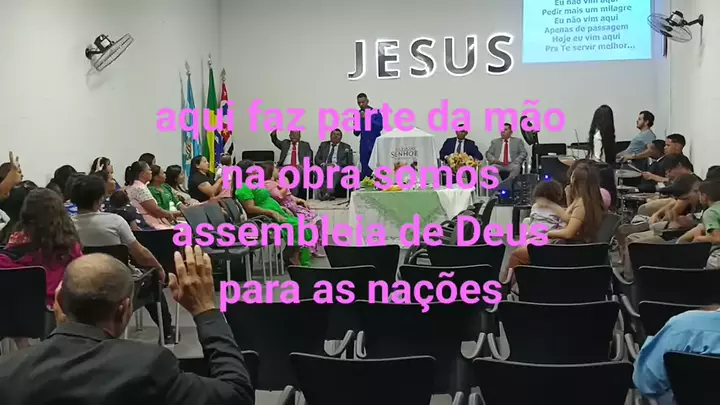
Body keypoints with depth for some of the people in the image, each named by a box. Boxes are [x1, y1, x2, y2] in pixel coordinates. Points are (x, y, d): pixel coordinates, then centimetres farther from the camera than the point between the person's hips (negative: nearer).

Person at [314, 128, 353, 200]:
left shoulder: (346, 147, 17)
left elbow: (349, 162, 3)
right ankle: (323, 193, -46)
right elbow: (317, 159, 14)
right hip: (324, 167, 2)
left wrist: (335, 164, -12)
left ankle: (328, 193, -53)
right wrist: (323, 164, -8)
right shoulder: (323, 145, 23)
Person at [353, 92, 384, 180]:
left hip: (375, 145, -3)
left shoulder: (376, 112, -1)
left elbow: (380, 127, -14)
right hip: (364, 146, 3)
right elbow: (356, 133, 9)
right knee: (365, 171, 1)